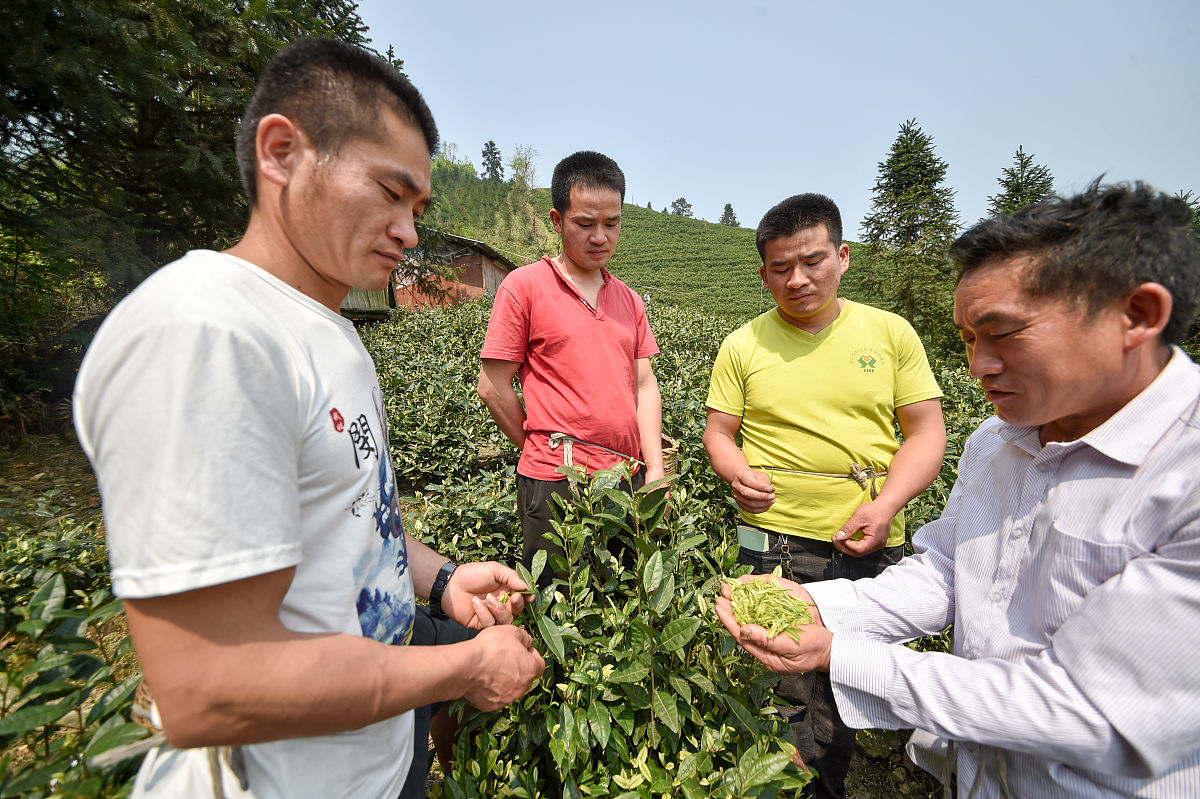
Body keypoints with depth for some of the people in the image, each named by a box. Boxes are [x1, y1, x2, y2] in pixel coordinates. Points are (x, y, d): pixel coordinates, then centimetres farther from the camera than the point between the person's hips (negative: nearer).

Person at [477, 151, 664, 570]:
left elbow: (644, 386, 8)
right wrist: (551, 454, 1)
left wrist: (655, 470, 0)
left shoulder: (629, 300, 12)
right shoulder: (524, 286, -5)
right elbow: (492, 387, -5)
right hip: (557, 487, -5)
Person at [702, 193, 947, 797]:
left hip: (873, 547, 2)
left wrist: (885, 506, -12)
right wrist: (736, 472, -17)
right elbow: (718, 432, 4)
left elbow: (927, 431, 2)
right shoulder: (742, 345, 0)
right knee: (792, 697, 8)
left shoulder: (891, 332, 2)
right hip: (778, 544, -1)